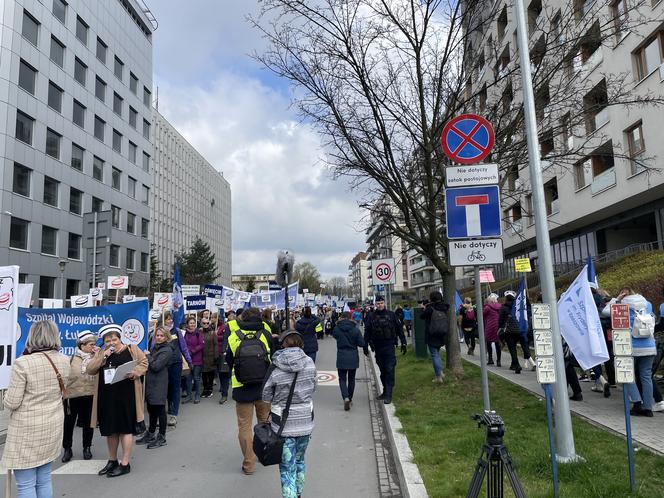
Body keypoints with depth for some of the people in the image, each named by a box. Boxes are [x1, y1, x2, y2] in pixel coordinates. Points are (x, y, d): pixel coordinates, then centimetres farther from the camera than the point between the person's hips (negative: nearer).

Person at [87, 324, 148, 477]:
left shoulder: (131, 349, -1)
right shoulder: (100, 353, 10)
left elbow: (144, 362, 3)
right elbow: (90, 370, 1)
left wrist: (135, 372, -16)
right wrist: (103, 356, -12)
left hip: (126, 396, -4)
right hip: (107, 397, 4)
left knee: (126, 428, 1)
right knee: (110, 429, 14)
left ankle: (125, 464, 10)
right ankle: (112, 461, 32)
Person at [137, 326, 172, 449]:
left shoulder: (167, 350, -13)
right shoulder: (154, 347, 13)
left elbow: (156, 366, -20)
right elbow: (149, 364, 18)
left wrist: (148, 355, -9)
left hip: (159, 385, -8)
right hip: (150, 383, 8)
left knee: (159, 410, 1)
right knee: (151, 409, 18)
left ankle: (161, 438, 12)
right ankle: (150, 434, 32)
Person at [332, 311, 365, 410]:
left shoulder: (337, 328, -7)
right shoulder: (355, 329, -8)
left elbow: (334, 336, 12)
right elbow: (362, 343, -7)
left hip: (341, 358, -1)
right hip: (353, 358, 1)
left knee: (342, 379, 5)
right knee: (351, 379, 16)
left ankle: (346, 398, -16)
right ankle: (350, 400, 24)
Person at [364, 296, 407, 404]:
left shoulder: (391, 315, 2)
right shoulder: (371, 317, 5)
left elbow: (399, 329, 6)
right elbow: (367, 332, 7)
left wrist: (403, 343, 3)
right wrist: (365, 346, 3)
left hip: (389, 347, -2)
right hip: (377, 347, 2)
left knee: (389, 370, -7)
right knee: (382, 371, 12)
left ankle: (388, 395, -6)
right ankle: (385, 391, 24)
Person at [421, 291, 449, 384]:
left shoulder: (430, 308, -16)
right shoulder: (444, 308, 0)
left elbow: (422, 316, -2)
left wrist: (425, 309, 15)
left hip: (432, 336, -5)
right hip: (442, 336, 6)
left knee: (434, 355, 0)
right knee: (437, 353, 23)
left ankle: (438, 377, 0)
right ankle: (440, 372, 22)